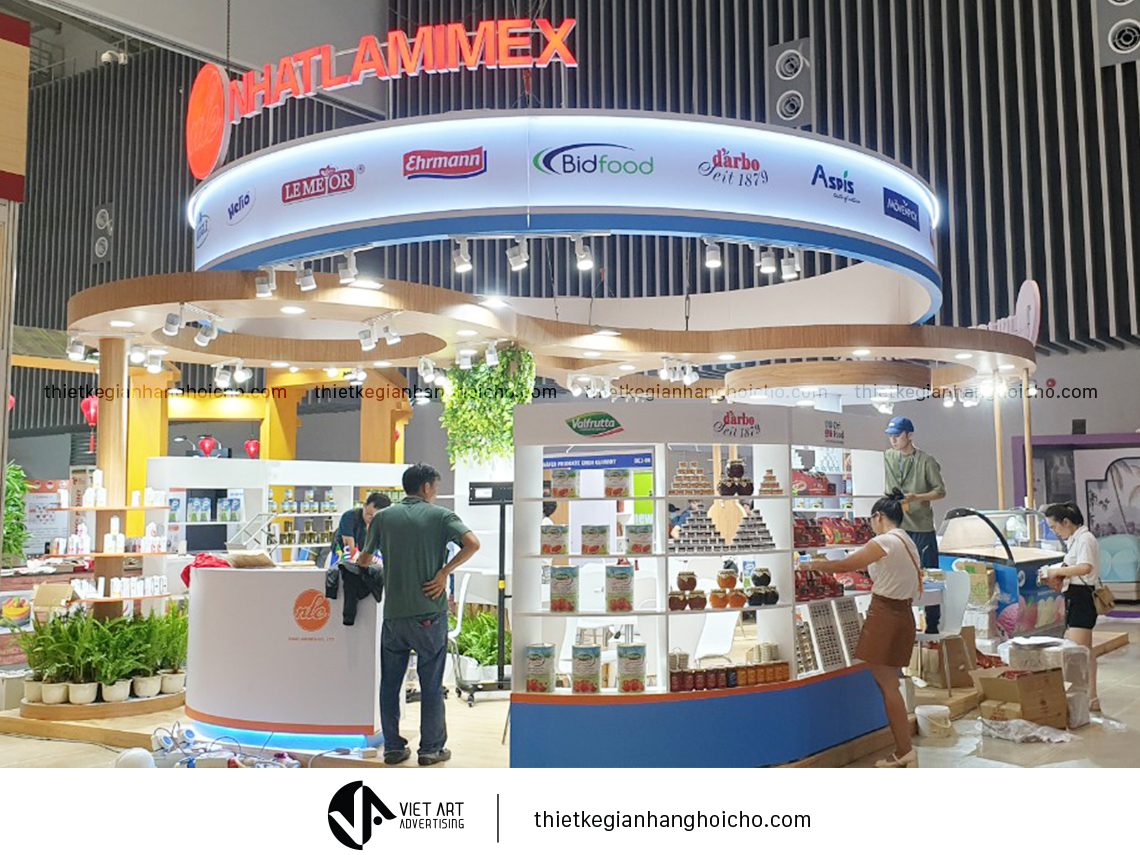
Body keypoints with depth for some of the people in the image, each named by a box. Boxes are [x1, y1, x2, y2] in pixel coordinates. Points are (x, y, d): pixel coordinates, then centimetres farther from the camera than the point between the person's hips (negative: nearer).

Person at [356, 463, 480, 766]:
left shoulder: (383, 517, 8)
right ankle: (431, 749, 13)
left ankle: (393, 747, 18)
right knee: (431, 684, 7)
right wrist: (444, 573, -10)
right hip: (429, 613, -2)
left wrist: (360, 569, 34)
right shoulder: (440, 515, -1)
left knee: (390, 683, 13)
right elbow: (472, 543, -16)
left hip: (393, 613, 3)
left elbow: (365, 559, 12)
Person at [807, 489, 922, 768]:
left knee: (888, 685, -2)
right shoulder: (907, 542, 13)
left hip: (884, 616, -9)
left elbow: (844, 565, -14)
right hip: (902, 615, 9)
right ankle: (903, 752, 18)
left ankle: (905, 752, 2)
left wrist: (813, 565, 2)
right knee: (889, 684, 14)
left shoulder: (884, 542, -15)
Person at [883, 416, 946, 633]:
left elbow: (941, 491, -4)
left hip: (922, 527, -4)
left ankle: (932, 625, 11)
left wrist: (916, 497, -16)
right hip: (897, 526, 4)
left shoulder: (926, 461, -6)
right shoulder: (888, 457, 6)